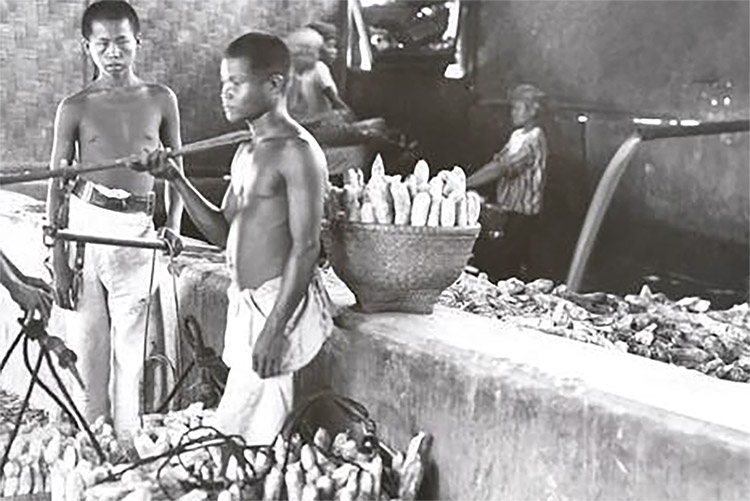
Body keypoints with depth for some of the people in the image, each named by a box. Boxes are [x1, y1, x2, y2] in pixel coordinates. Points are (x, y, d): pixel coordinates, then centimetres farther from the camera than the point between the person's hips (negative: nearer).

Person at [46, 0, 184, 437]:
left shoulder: (161, 101, 4)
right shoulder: (75, 108, 1)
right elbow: (57, 186, 4)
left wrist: (173, 230, 2)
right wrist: (58, 258, -1)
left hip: (138, 230, 1)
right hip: (86, 224, -1)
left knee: (131, 347, 5)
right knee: (87, 341, 4)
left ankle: (126, 439, 16)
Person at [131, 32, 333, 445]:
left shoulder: (297, 152, -12)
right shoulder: (246, 153, 16)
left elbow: (306, 247, -17)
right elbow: (224, 233, 18)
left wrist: (275, 329, -21)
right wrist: (177, 180, 6)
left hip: (281, 304, -9)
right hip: (245, 303, 9)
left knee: (234, 434, -9)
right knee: (251, 434, 9)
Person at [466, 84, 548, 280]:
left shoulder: (534, 139, -16)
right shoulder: (518, 135, 14)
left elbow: (501, 169, -23)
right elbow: (497, 161, 12)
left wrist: (465, 184, -26)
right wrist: (466, 180, 2)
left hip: (522, 213, -8)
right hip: (509, 208, 8)